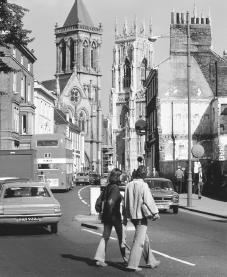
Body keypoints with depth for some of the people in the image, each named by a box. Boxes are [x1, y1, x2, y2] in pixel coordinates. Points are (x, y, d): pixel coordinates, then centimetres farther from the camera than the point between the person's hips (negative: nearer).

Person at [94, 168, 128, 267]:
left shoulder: (108, 186, 9)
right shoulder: (115, 188, -17)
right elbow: (110, 202, -27)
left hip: (106, 215, 8)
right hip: (115, 216, -7)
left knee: (105, 237, 7)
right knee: (121, 237, 10)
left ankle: (99, 259, -1)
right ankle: (125, 257, 23)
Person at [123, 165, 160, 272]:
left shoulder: (129, 185, 3)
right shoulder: (143, 185, -16)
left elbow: (125, 202, 9)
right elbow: (149, 200, -16)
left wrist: (125, 216, 16)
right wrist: (155, 212, -6)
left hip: (132, 215, 7)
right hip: (141, 216, -7)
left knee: (145, 239, 18)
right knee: (139, 240, -2)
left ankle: (150, 261, 27)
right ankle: (132, 264, -4)